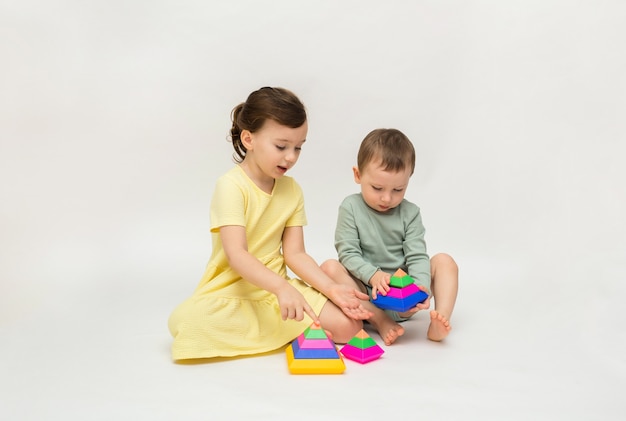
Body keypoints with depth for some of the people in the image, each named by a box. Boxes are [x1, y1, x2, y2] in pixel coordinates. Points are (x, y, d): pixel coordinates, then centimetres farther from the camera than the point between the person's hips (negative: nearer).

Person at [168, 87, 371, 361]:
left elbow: (294, 254, 1)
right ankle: (283, 331, -16)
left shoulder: (291, 189, 5)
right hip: (230, 292, -4)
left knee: (347, 326, -15)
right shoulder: (231, 186, -14)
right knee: (185, 323, -35)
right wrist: (282, 287, -40)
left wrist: (331, 289, -14)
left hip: (276, 289, 4)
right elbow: (236, 255, -25)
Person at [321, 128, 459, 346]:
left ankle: (440, 320, -27)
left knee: (444, 261, -12)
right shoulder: (351, 208, -5)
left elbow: (417, 256, -6)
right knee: (330, 268, -27)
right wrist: (373, 275, -29)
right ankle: (381, 322, -32)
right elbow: (348, 253, -11)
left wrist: (421, 287, -27)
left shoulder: (410, 213, 0)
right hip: (366, 295, -2)